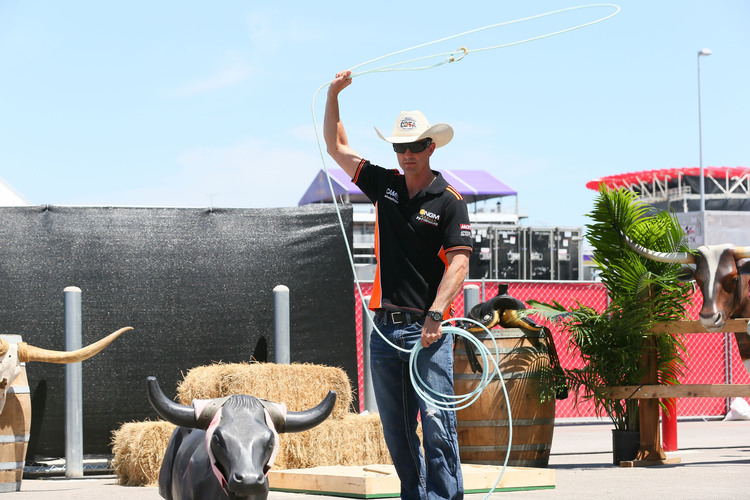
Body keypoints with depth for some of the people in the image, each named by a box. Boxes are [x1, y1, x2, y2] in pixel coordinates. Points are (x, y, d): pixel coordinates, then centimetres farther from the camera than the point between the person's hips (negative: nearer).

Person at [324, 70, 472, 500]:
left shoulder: (449, 202, -3)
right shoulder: (385, 185, 12)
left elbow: (459, 263, -11)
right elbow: (337, 148, 20)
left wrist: (435, 315, -23)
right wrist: (333, 96, 10)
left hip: (427, 326, -5)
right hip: (384, 324, 5)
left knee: (436, 420, -12)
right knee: (396, 428, 9)